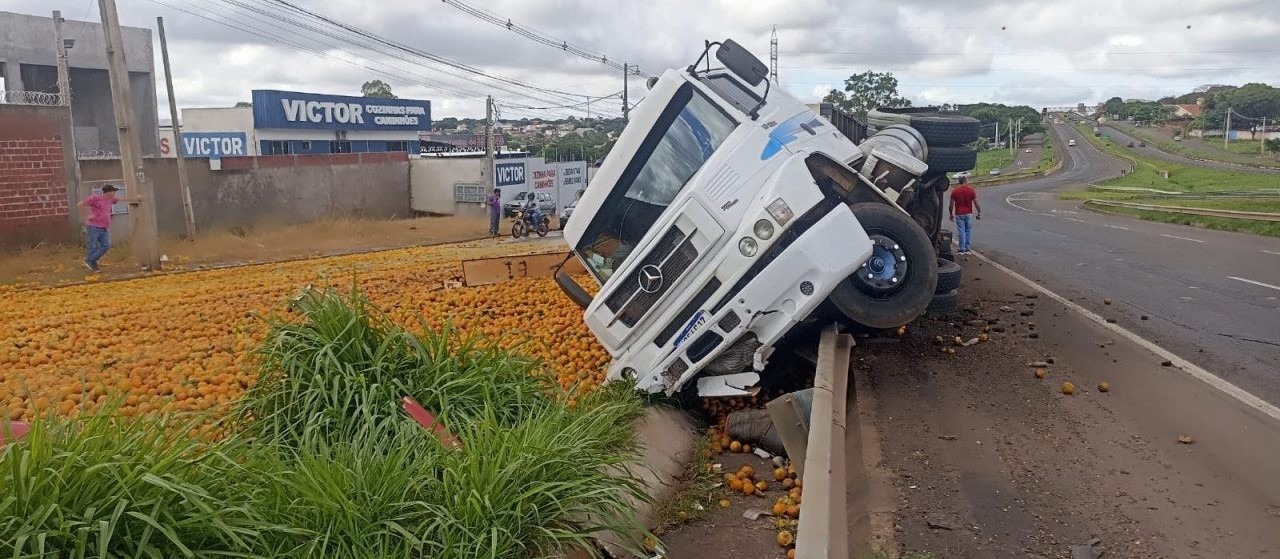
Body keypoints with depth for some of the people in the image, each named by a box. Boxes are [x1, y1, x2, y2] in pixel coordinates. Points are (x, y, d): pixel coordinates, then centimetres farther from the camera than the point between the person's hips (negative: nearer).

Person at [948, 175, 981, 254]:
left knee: (961, 232, 3)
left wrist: (951, 214, 10)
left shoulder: (954, 191, -4)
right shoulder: (971, 190, -4)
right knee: (968, 231, 10)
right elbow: (976, 203, -5)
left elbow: (951, 205, -3)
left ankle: (962, 249, 4)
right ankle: (967, 249, 10)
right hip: (969, 214, 0)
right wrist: (979, 213, 4)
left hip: (959, 214, 0)